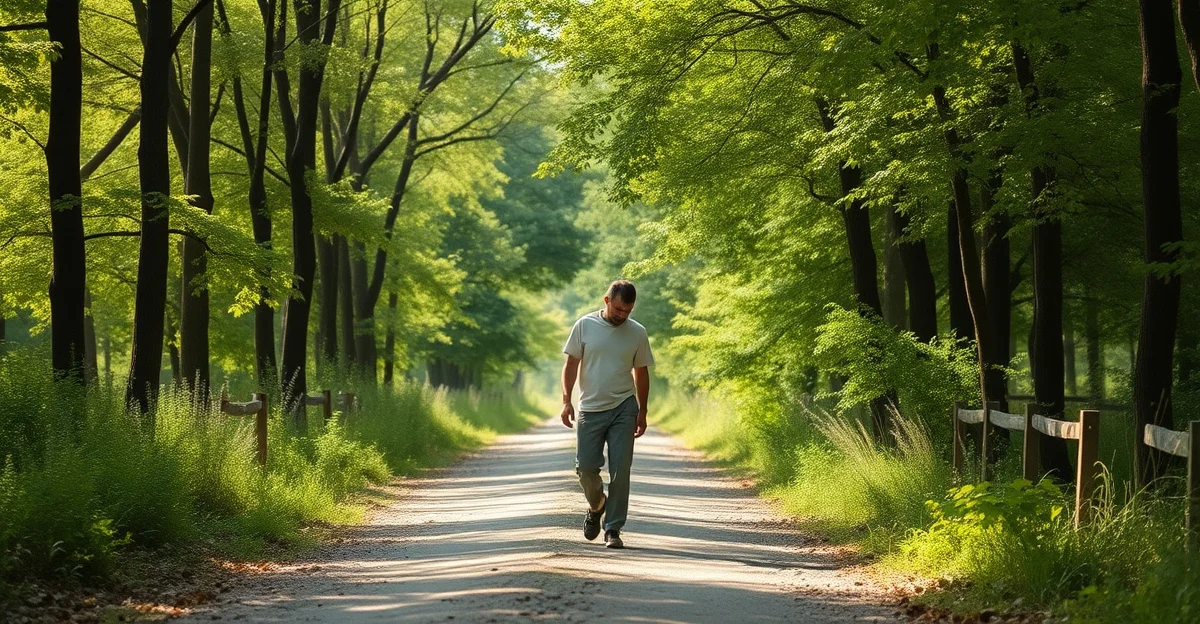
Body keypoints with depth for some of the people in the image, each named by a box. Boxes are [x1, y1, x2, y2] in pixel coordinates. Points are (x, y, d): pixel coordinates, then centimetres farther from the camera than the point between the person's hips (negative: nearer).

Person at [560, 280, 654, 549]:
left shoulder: (637, 333, 2)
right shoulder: (585, 325, -2)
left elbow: (641, 373, 10)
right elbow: (571, 363, 2)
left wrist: (643, 413, 8)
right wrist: (566, 400, -6)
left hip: (624, 408, 0)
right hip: (590, 408, 0)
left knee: (620, 470, -4)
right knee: (586, 466, 0)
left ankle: (613, 529, 2)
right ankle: (597, 504, 32)